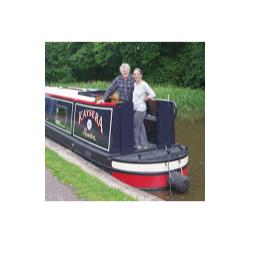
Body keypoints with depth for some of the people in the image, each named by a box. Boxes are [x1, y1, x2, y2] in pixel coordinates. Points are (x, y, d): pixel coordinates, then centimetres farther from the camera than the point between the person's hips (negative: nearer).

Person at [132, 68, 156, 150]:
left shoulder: (144, 84, -13)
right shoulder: (134, 84, 8)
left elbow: (152, 94, -17)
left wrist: (144, 99, -9)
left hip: (141, 109, -8)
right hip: (134, 108, 8)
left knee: (135, 127, -2)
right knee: (141, 127, 13)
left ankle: (136, 144, 12)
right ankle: (144, 144, 23)